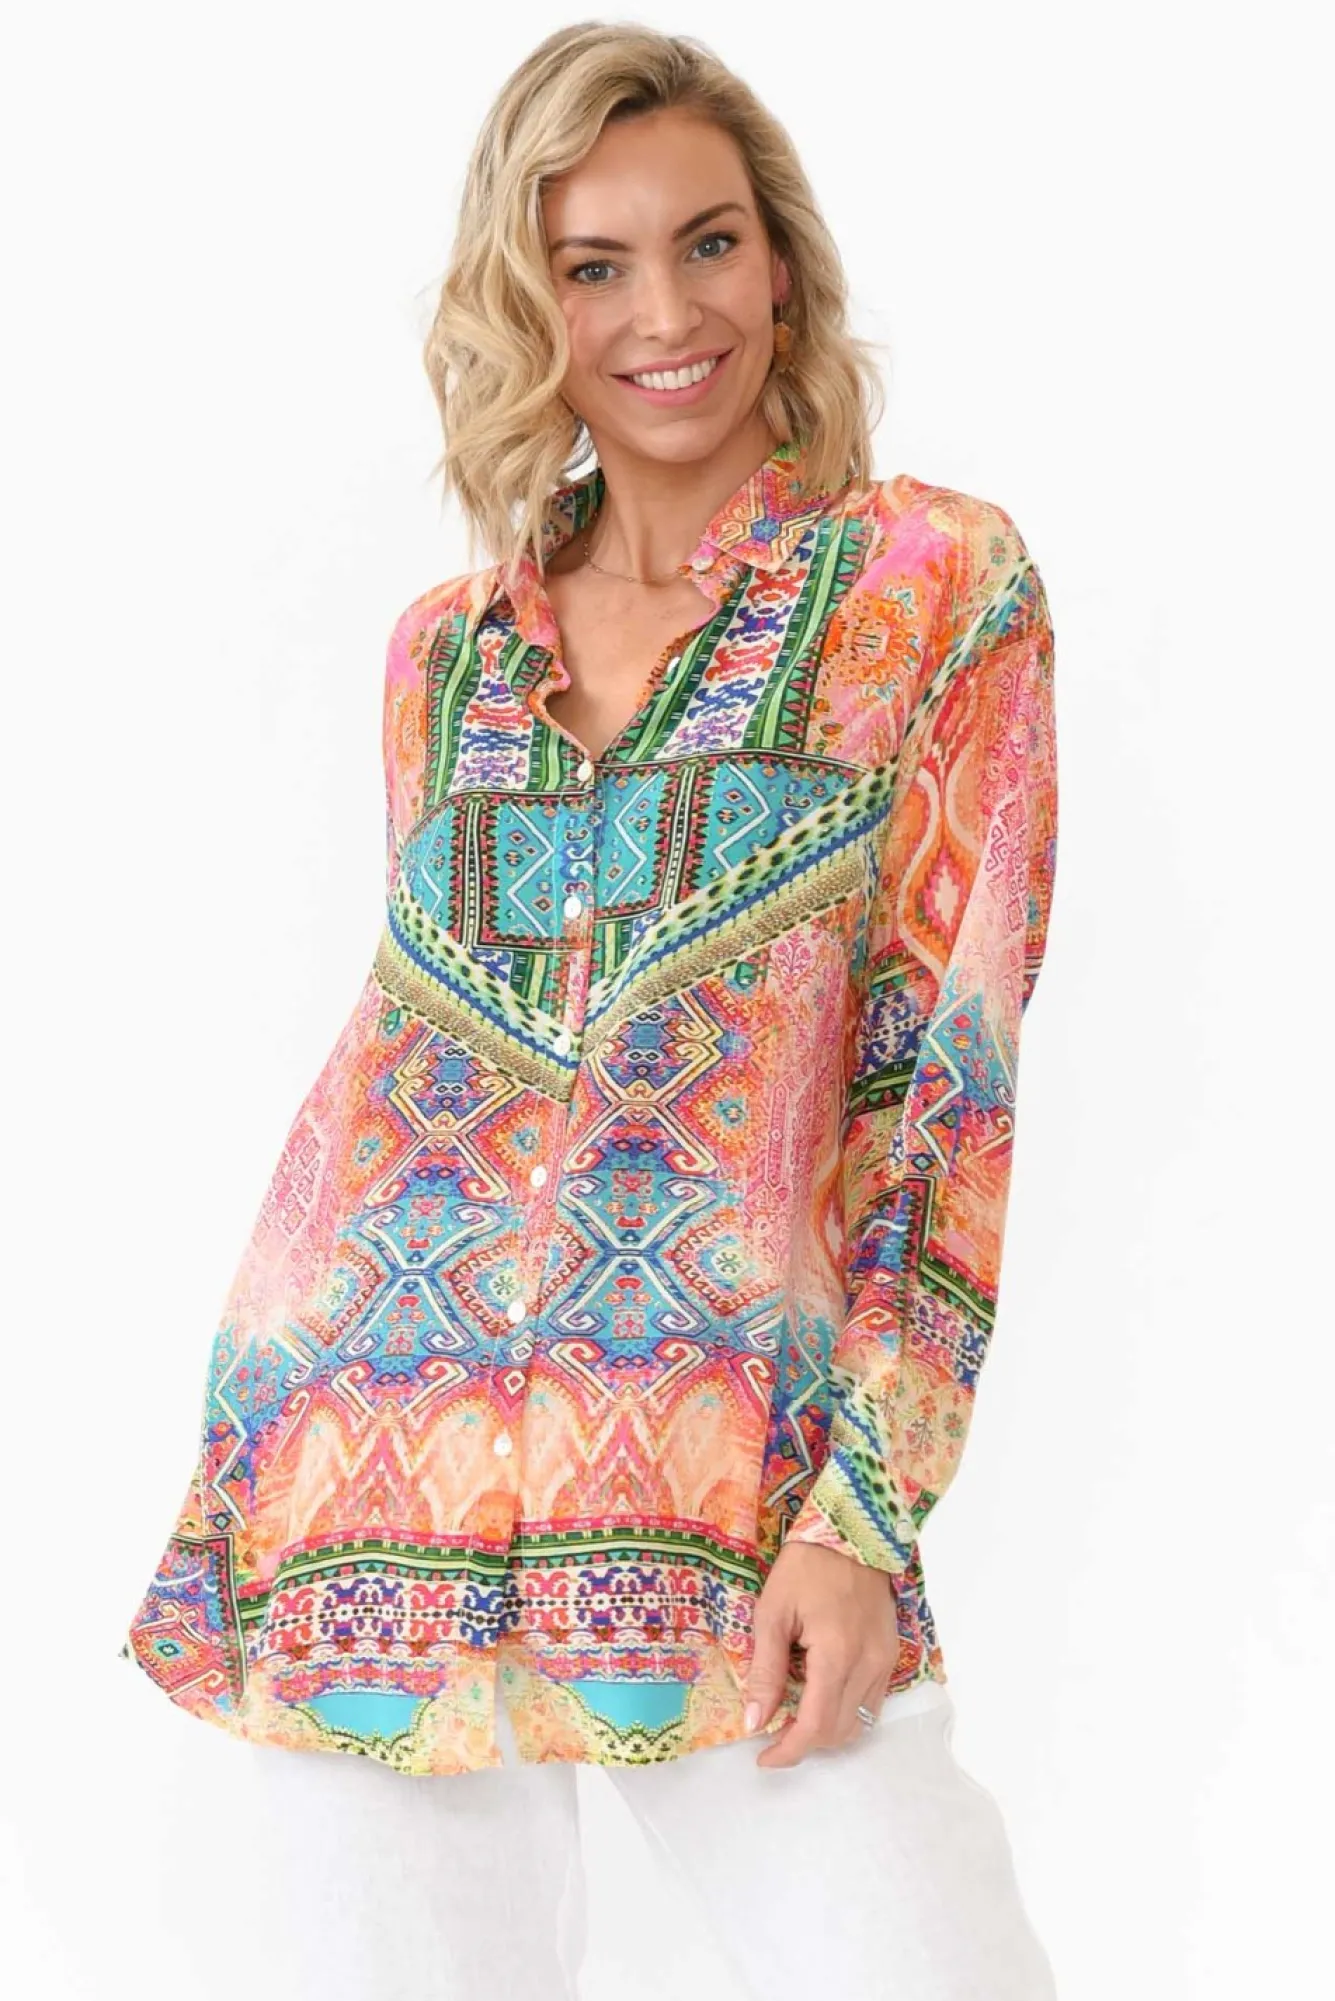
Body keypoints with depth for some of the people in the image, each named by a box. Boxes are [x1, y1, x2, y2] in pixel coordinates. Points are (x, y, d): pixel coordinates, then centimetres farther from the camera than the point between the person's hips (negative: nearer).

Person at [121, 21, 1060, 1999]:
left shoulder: (935, 583, 2)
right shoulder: (442, 650, 12)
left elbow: (953, 1074, -2)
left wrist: (866, 1515, -10)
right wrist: (244, 1472, 13)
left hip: (736, 1479, -3)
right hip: (377, 1461, 3)